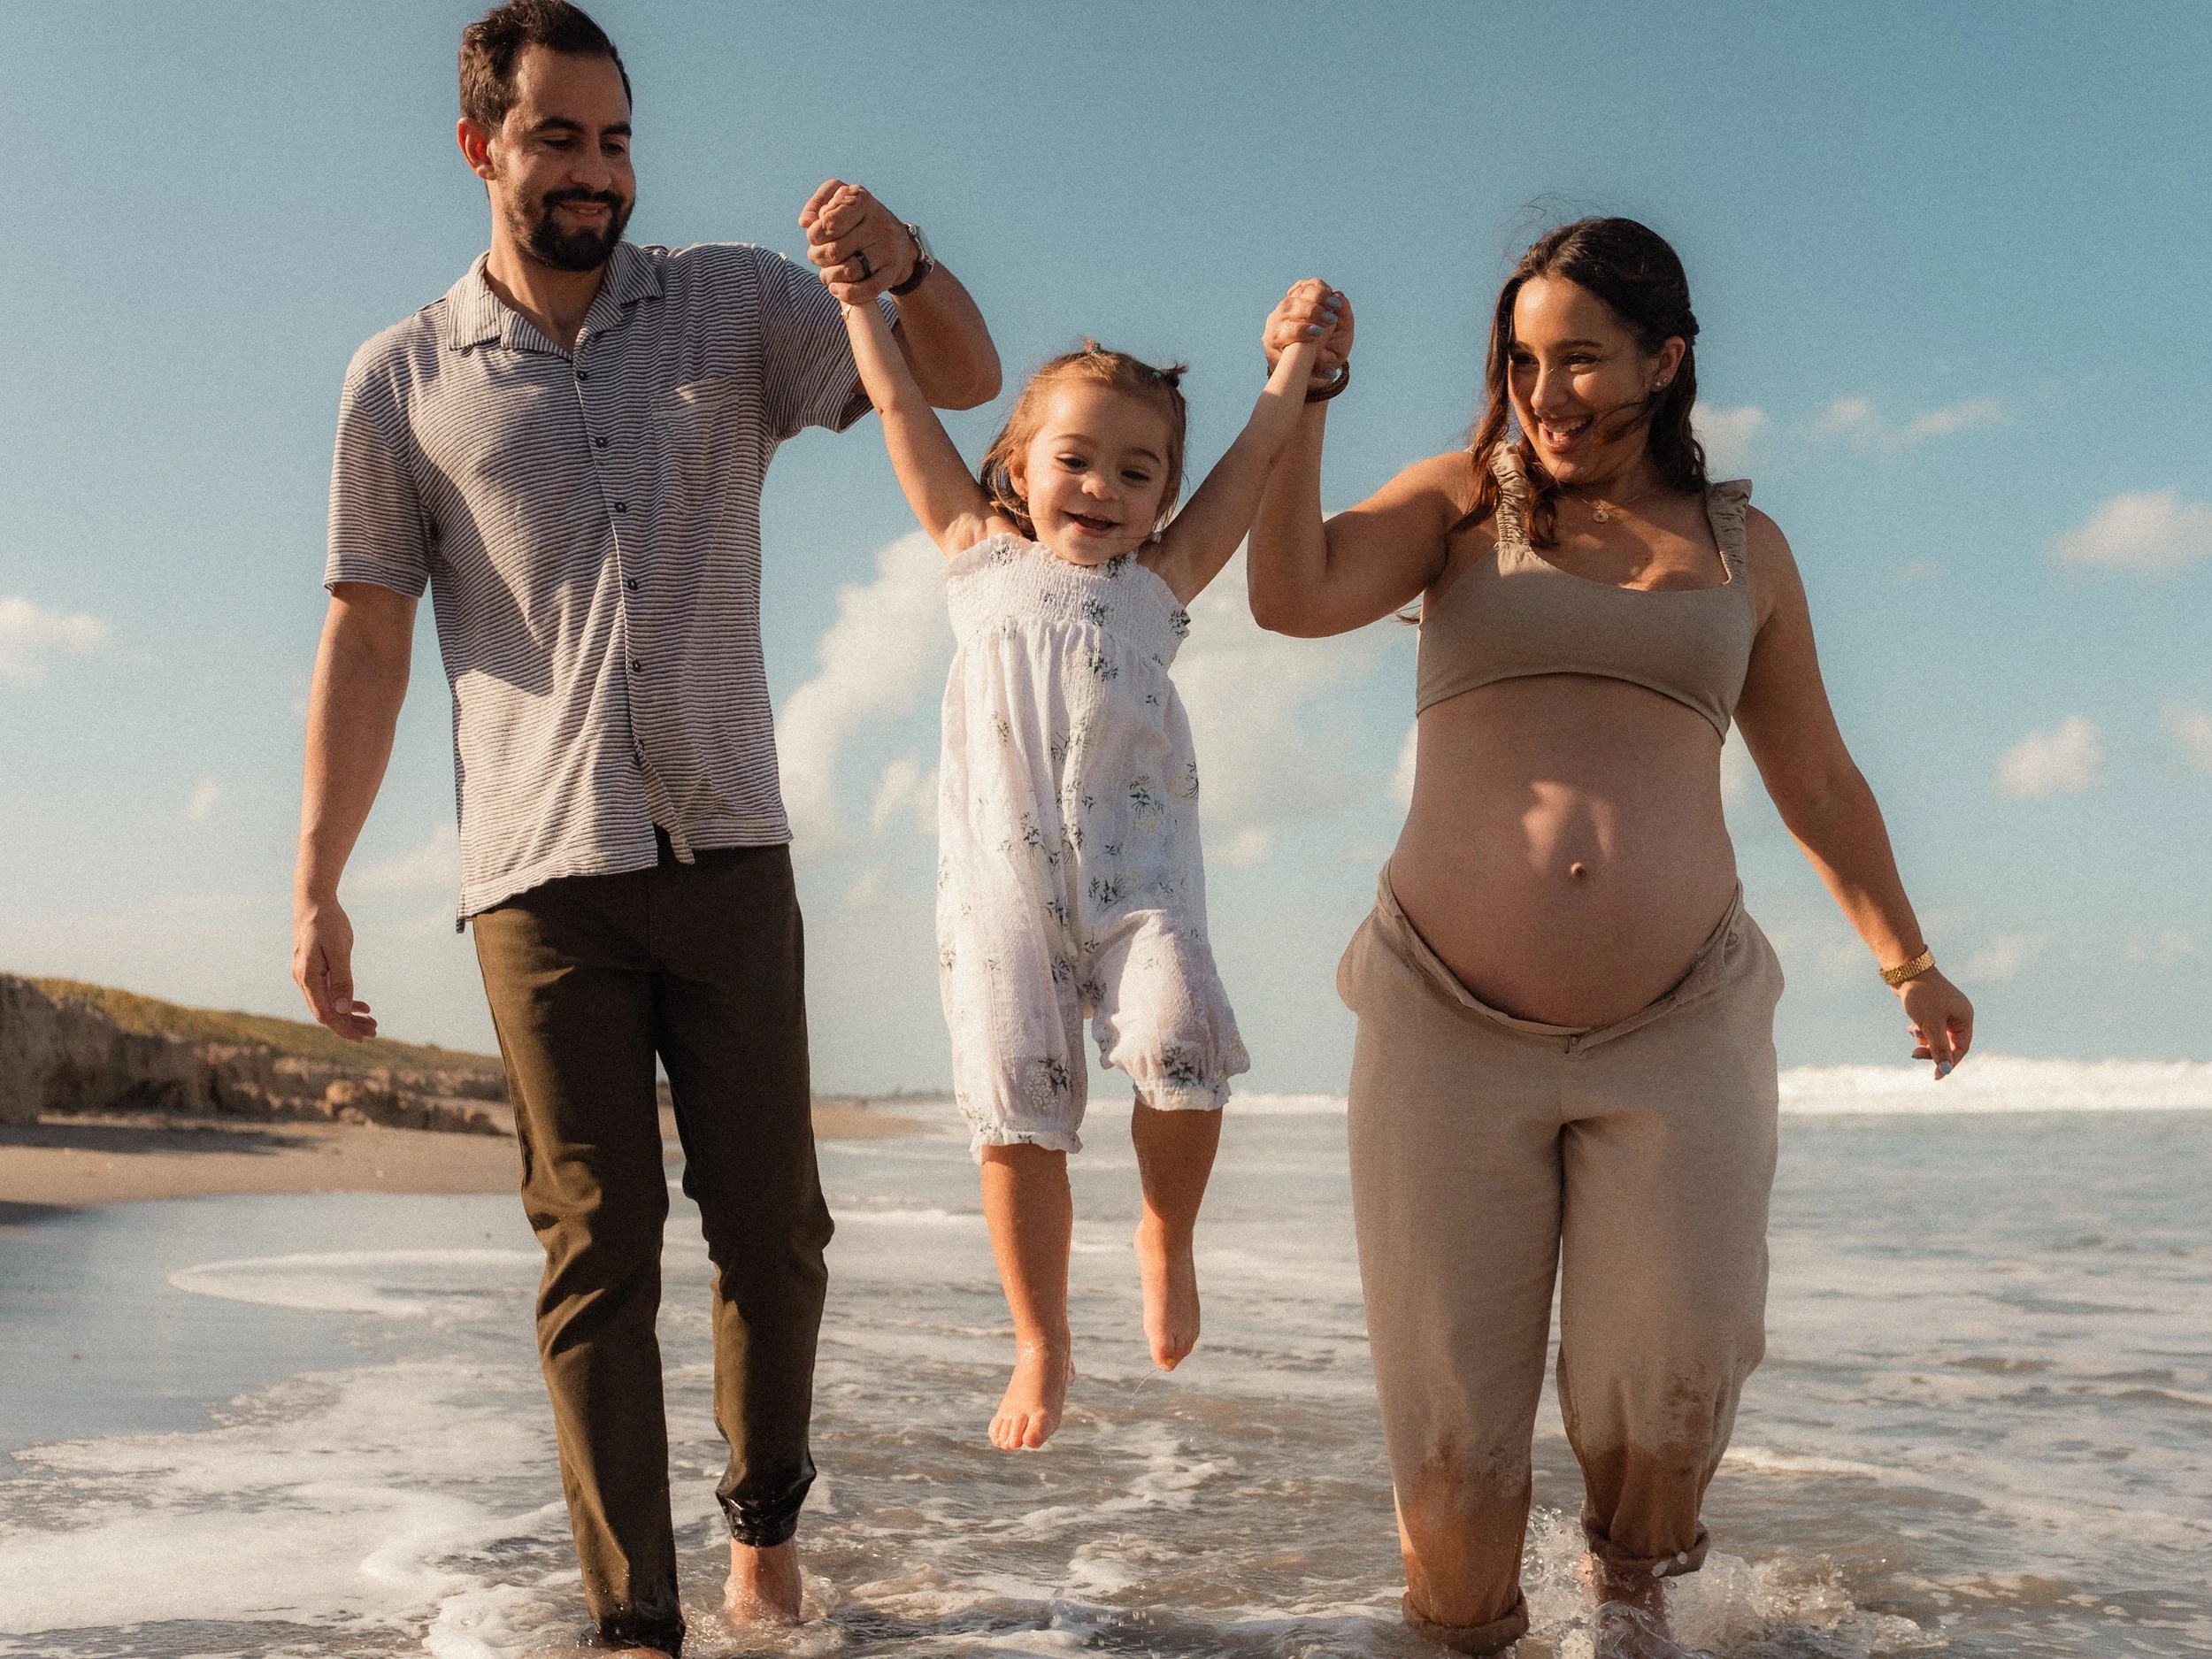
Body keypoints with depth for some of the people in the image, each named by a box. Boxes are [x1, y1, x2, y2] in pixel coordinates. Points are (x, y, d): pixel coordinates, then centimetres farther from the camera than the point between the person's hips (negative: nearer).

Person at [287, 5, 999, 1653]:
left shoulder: (734, 306, 7)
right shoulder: (405, 379, 5)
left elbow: (966, 381, 0)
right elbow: (366, 638, 6)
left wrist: (903, 265, -23)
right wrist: (315, 885, 2)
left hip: (727, 851, 1)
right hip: (541, 872, -1)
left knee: (773, 1228, 4)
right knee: (597, 1251, 1)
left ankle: (767, 1518, 28)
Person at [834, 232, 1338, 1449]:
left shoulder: (1159, 581, 16)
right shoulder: (978, 554, 17)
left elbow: (1262, 444, 18)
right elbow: (901, 408, 18)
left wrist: (1300, 351, 23)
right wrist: (856, 282, 19)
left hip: (1137, 863, 0)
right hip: (998, 869, 0)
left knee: (1178, 1047, -23)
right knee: (1015, 1111, -4)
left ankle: (1167, 1240, 6)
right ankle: (1041, 1348, 12)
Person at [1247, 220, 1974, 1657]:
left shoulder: (1742, 546, 12)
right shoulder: (1464, 502, 7)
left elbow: (1819, 782, 21)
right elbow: (1294, 596, -11)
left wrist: (1909, 959, 28)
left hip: (1679, 1034, 1)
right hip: (1452, 1026, -1)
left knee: (1671, 1387, -5)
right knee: (1452, 1409, 1)